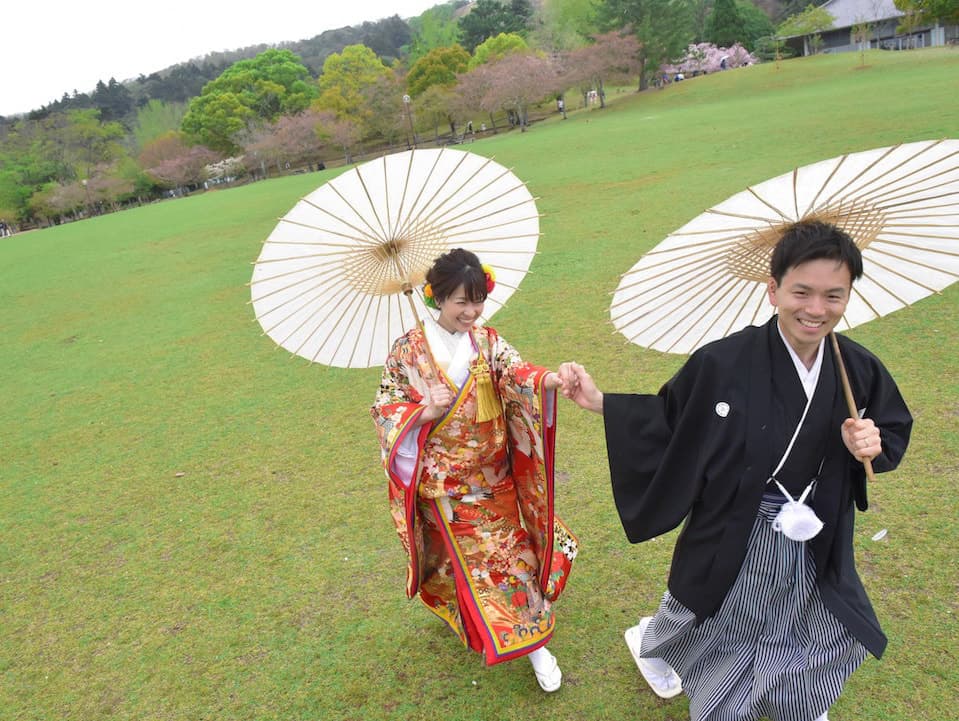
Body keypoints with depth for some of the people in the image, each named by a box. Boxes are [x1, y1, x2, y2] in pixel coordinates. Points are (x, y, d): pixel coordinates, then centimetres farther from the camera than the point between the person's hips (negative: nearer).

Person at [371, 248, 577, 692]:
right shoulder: (409, 349, -9)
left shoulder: (487, 342, -4)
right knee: (460, 560, 13)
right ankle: (471, 622, 40)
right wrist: (426, 412, -25)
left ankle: (534, 641, 24)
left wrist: (551, 379, -44)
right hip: (442, 485, -2)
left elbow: (517, 373, -22)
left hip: (492, 480, 2)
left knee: (507, 552, 9)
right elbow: (385, 407, -6)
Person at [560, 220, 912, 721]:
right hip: (732, 538, -3)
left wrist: (873, 447, -18)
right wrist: (601, 403, -23)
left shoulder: (860, 370, -13)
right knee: (705, 624, 23)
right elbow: (669, 419, -13)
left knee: (808, 633, 28)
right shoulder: (724, 363, -26)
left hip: (812, 544, 4)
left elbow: (895, 430, 4)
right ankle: (648, 642, 59)